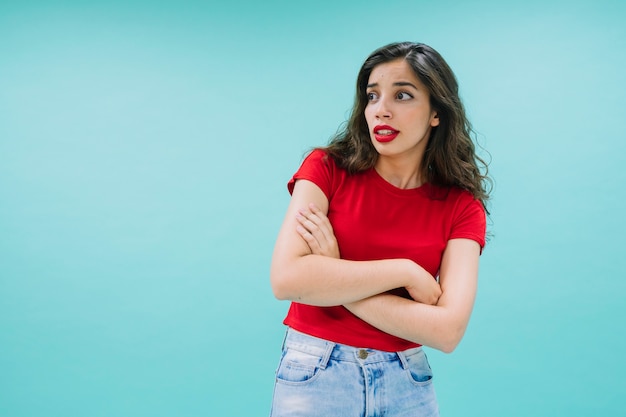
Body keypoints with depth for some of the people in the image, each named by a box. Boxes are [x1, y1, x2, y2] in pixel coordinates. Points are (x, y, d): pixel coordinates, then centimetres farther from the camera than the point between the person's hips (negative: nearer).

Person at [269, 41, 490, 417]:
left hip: (406, 382, 1)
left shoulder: (461, 206, -6)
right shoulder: (328, 168, -8)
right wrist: (406, 272, -18)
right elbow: (286, 279, -21)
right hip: (314, 375, -1)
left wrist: (332, 280, -18)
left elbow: (447, 330, -17)